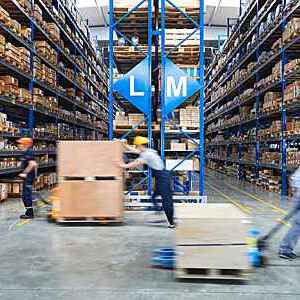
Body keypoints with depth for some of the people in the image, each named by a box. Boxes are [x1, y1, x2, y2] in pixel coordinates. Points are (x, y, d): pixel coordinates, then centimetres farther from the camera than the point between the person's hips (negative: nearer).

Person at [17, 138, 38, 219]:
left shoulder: (28, 152, -16)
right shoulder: (28, 152, 14)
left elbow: (32, 164, -26)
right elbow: (35, 164, 21)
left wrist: (25, 173, -22)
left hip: (28, 177, -10)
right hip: (29, 176, 10)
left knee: (26, 195, -5)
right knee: (26, 195, 17)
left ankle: (29, 213, 1)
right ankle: (29, 212, 26)